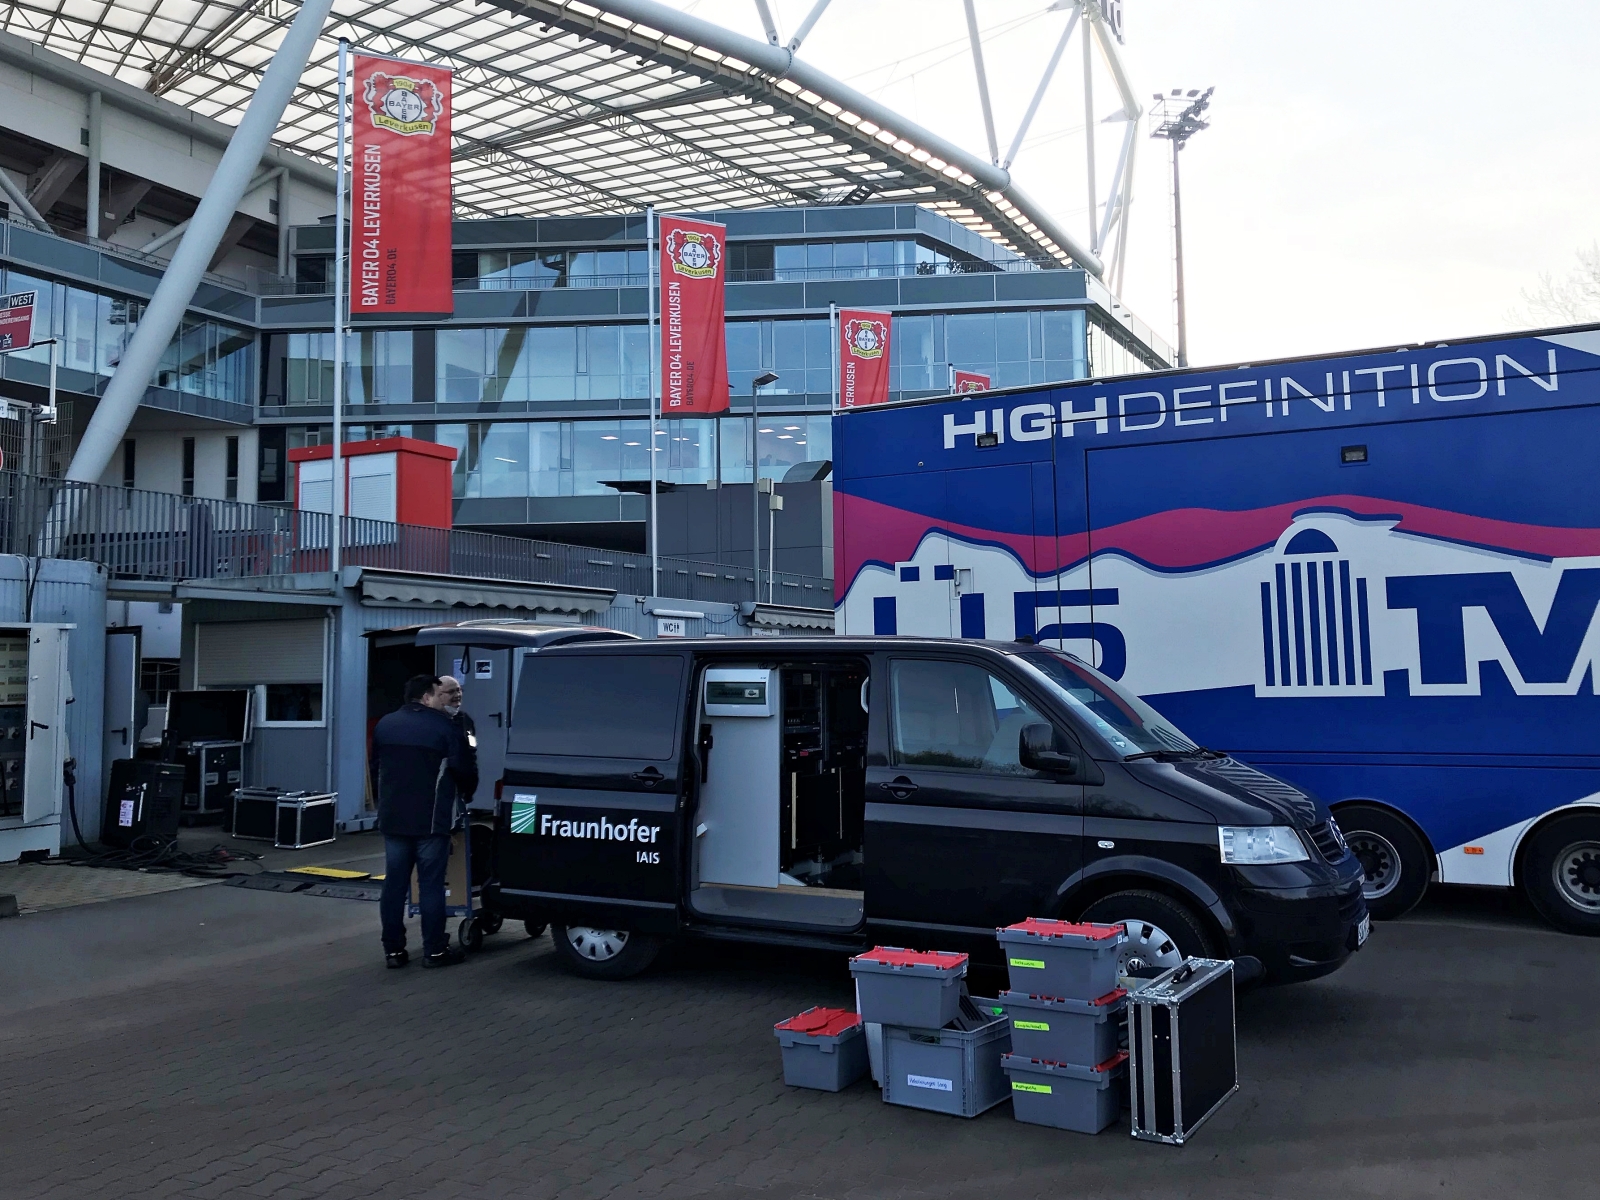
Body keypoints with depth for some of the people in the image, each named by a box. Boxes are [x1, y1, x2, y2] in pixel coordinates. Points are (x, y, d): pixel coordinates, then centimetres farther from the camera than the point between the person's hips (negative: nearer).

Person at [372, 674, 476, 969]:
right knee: (431, 884, -1)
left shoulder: (384, 725, 12)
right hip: (430, 820, -6)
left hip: (392, 818, 6)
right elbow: (463, 770, -6)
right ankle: (435, 950, 3)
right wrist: (468, 790, 16)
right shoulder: (443, 726, -8)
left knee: (394, 883, 8)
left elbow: (375, 770, 20)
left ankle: (393, 950, 12)